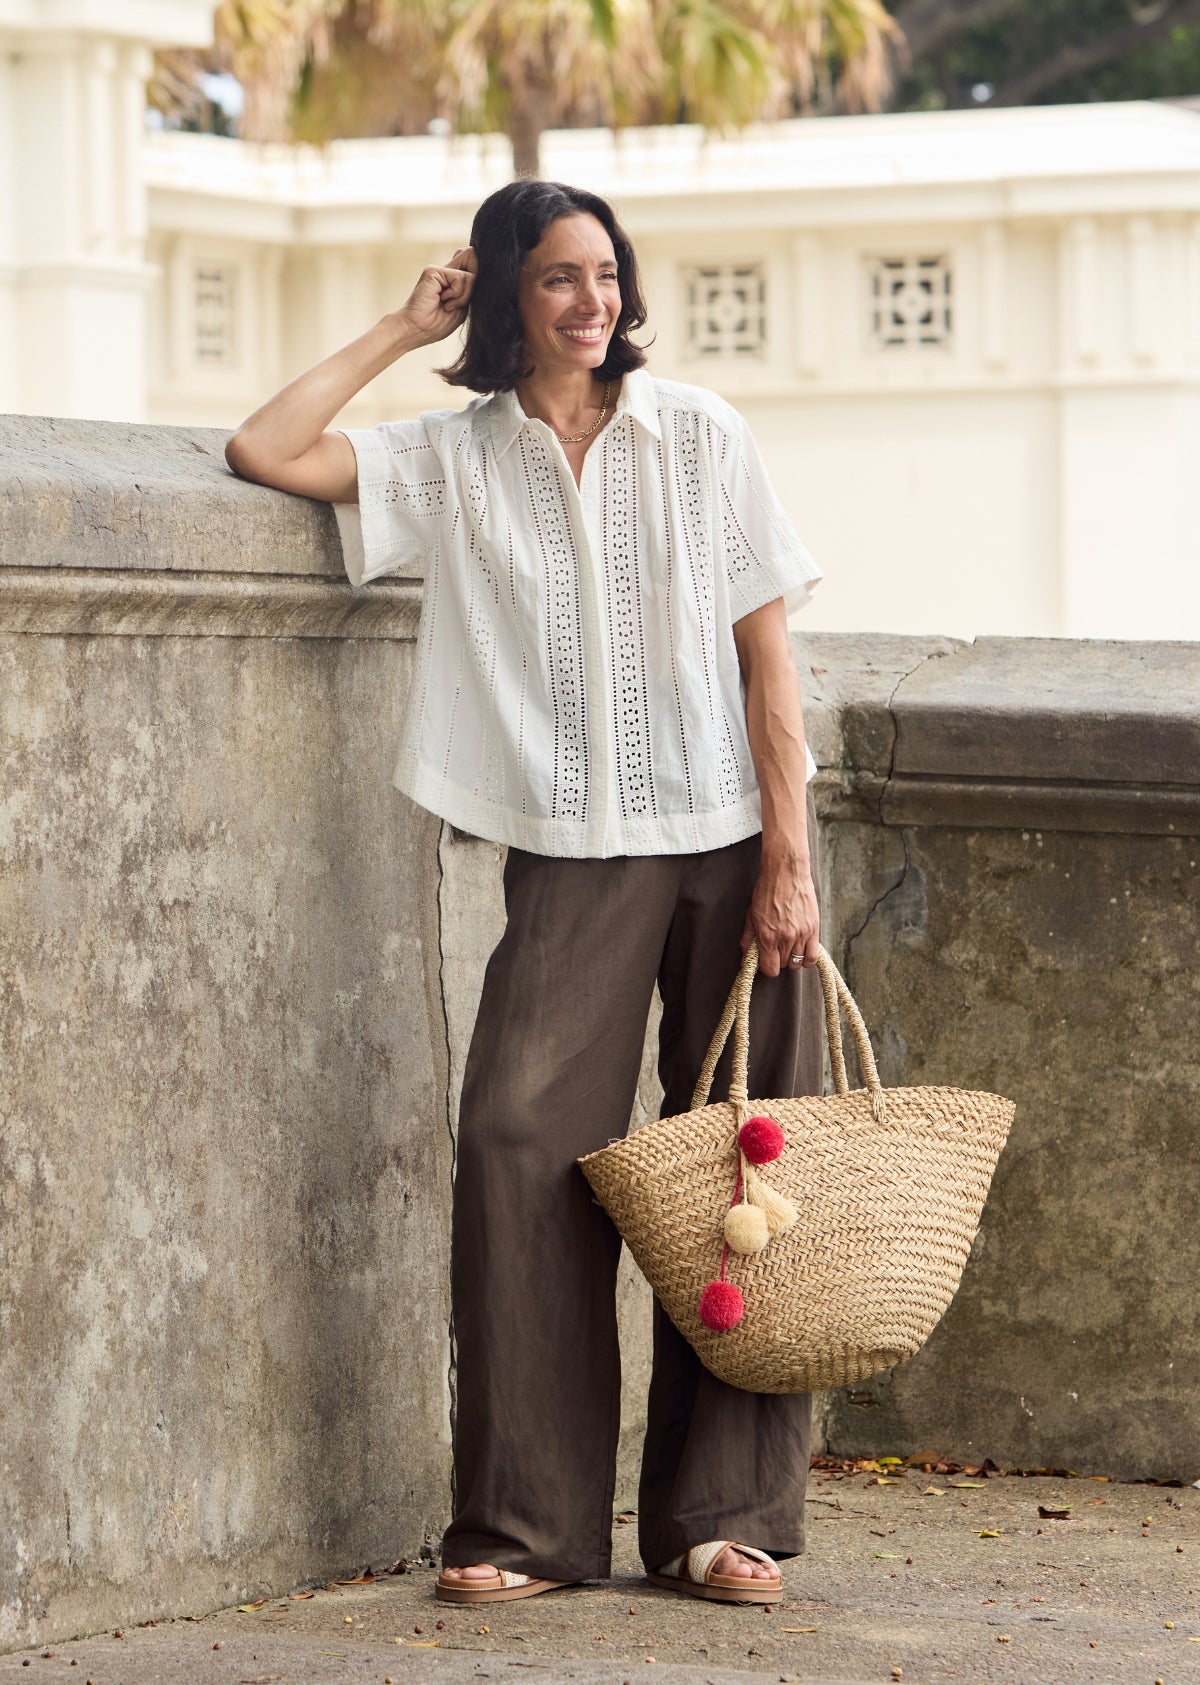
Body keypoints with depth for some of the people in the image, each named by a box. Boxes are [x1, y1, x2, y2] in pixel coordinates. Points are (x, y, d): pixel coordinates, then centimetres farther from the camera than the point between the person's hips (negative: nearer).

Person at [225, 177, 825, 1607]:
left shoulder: (698, 435, 3)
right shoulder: (455, 459, 5)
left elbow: (766, 656, 1)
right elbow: (261, 454, -6)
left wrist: (789, 858, -6)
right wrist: (407, 329, 1)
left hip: (729, 843, 0)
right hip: (573, 855, 0)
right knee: (522, 1144, -13)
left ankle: (721, 1520, 8)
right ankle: (530, 1527, -5)